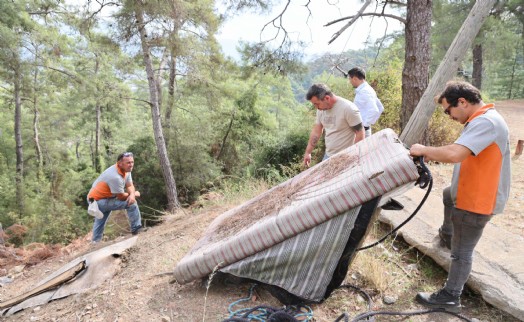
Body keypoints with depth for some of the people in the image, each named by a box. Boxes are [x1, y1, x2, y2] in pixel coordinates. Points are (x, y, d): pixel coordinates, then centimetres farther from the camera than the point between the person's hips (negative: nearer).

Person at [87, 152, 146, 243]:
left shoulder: (126, 170, -5)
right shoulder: (115, 177, -33)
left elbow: (130, 186, -5)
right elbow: (121, 197, -23)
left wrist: (132, 195, -27)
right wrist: (134, 194, -6)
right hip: (98, 201, -10)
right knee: (132, 203, -18)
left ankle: (95, 243, 47)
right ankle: (136, 229, -6)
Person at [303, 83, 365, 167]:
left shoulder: (348, 108, -19)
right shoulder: (321, 109, 2)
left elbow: (360, 133, -15)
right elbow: (316, 131, 11)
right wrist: (308, 152, 12)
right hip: (328, 156, 7)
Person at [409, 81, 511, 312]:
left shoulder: (485, 122, -27)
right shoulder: (481, 120, 7)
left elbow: (454, 153, -39)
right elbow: (462, 155, 12)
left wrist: (424, 150, -24)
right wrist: (434, 155, 0)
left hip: (476, 200, -11)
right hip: (470, 192, 11)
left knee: (462, 251, 1)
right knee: (448, 196, 38)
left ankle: (450, 298, 16)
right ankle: (447, 235, 58)